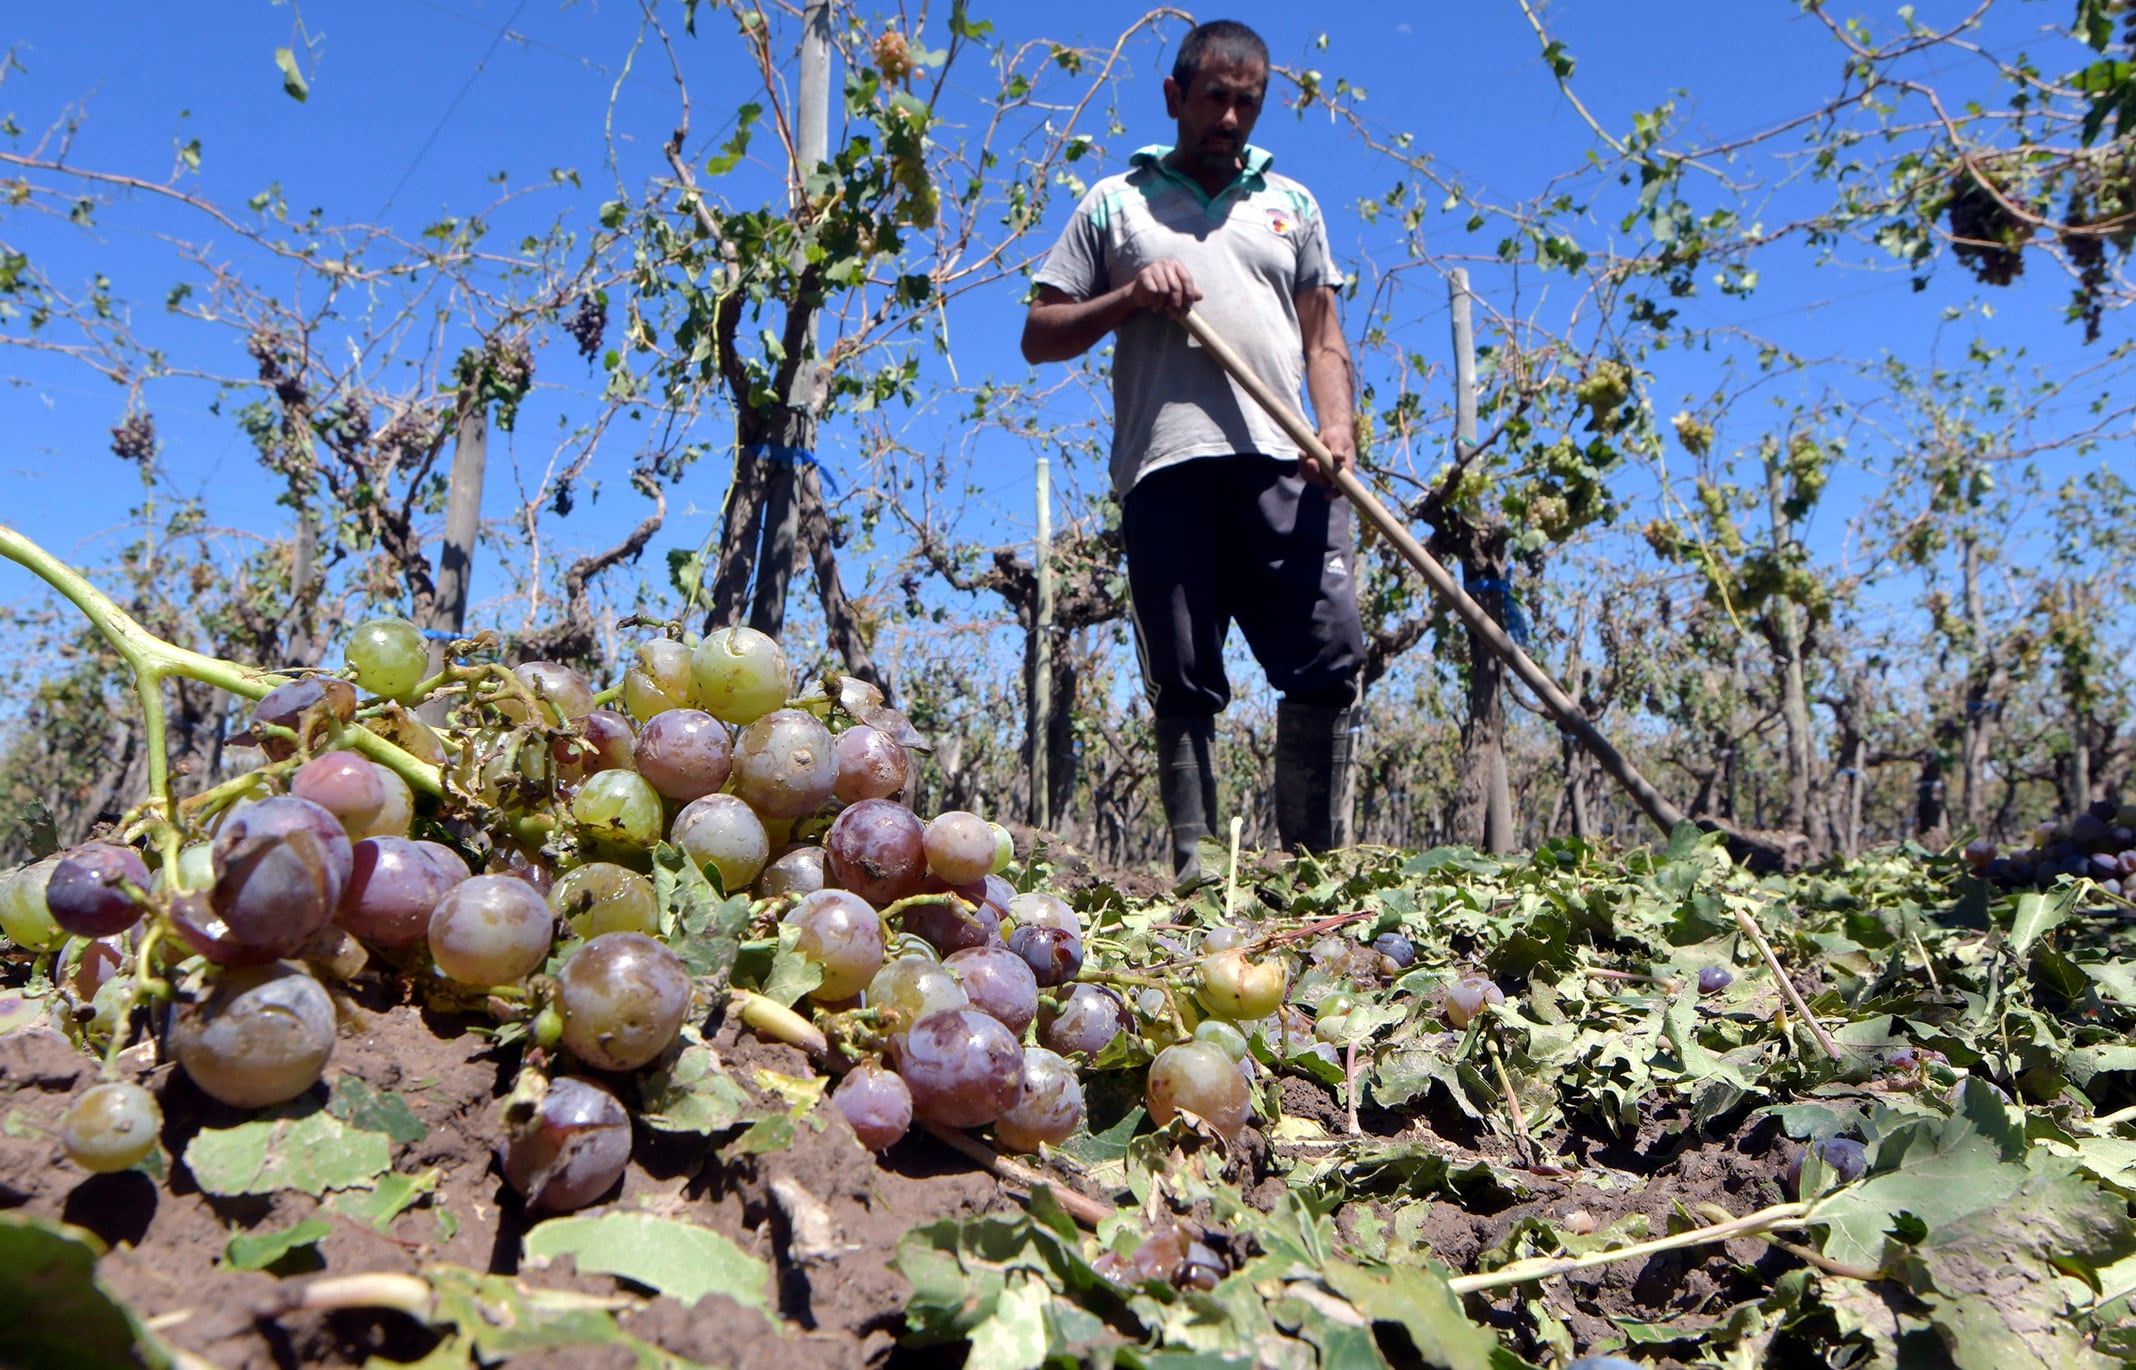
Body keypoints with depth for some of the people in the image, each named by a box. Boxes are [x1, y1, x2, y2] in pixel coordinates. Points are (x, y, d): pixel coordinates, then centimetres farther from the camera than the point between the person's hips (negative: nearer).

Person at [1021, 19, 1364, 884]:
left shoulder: (1291, 204, 26)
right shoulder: (1116, 204, 20)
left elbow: (1322, 336, 21)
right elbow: (1038, 336, 16)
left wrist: (1337, 426, 1)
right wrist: (1128, 297, -1)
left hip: (1281, 463, 2)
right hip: (1165, 466, -1)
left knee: (1330, 657, -8)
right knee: (1184, 682, -3)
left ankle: (1317, 865, 2)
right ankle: (1193, 870, 1)